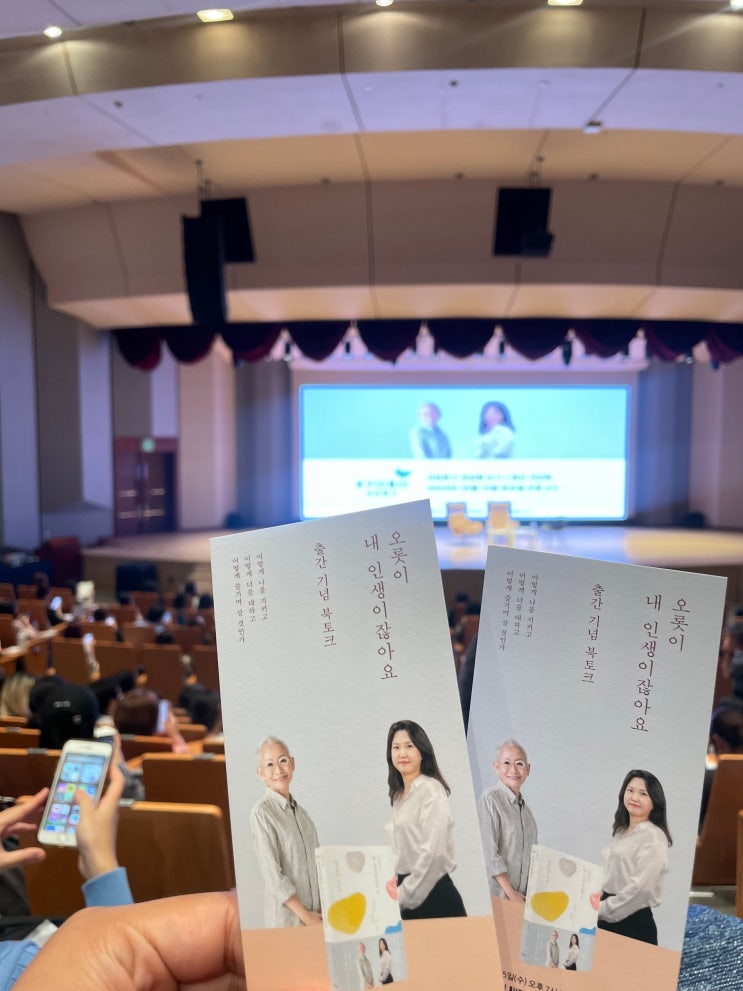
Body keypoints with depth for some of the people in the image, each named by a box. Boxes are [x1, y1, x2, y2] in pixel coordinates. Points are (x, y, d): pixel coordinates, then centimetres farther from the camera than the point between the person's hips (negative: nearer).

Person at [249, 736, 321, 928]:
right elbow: (272, 874, -15)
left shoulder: (299, 809, 7)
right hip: (287, 916, -5)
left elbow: (315, 861, 11)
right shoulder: (261, 812, -13)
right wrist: (305, 916, -13)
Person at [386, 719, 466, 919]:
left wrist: (402, 896, -14)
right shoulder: (399, 794, 12)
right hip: (408, 897, 7)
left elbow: (433, 854, -19)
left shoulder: (431, 790, -13)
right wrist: (398, 890, 7)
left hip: (430, 894, -7)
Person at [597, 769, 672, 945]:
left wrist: (602, 910, -14)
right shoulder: (621, 831, 14)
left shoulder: (654, 837, -11)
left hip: (634, 923, -7)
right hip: (607, 920, 7)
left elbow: (641, 888, -19)